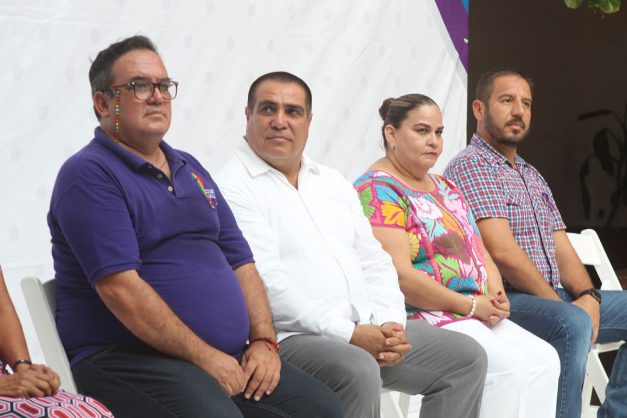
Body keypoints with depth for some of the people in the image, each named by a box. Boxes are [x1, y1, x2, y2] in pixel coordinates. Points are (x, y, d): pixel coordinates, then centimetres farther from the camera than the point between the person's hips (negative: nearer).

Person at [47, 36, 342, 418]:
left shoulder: (190, 169, 21)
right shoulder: (89, 175, -6)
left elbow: (241, 261, 18)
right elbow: (122, 289, -16)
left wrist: (264, 341, 2)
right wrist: (205, 357, -14)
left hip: (230, 357, 7)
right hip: (127, 357, -7)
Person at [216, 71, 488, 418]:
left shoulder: (332, 182, 21)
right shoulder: (233, 187, -6)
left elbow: (372, 260, 18)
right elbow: (266, 284, -16)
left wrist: (389, 323, -2)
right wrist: (349, 334, -18)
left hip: (367, 328, 8)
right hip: (289, 337, -8)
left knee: (466, 357, 2)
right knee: (358, 372, -36)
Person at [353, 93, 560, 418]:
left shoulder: (446, 189, 21)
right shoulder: (377, 192, -9)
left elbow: (480, 254, 21)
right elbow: (399, 276, -19)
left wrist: (496, 296, -1)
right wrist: (471, 305, -15)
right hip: (416, 317, -9)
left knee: (544, 360, -11)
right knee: (508, 367, -25)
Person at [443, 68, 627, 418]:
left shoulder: (533, 177, 23)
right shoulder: (469, 167, -6)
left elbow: (563, 252, 15)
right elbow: (503, 252, -17)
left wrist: (588, 297, -6)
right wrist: (564, 306, -14)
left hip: (553, 299, 9)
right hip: (504, 301, -9)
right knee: (573, 323, -34)